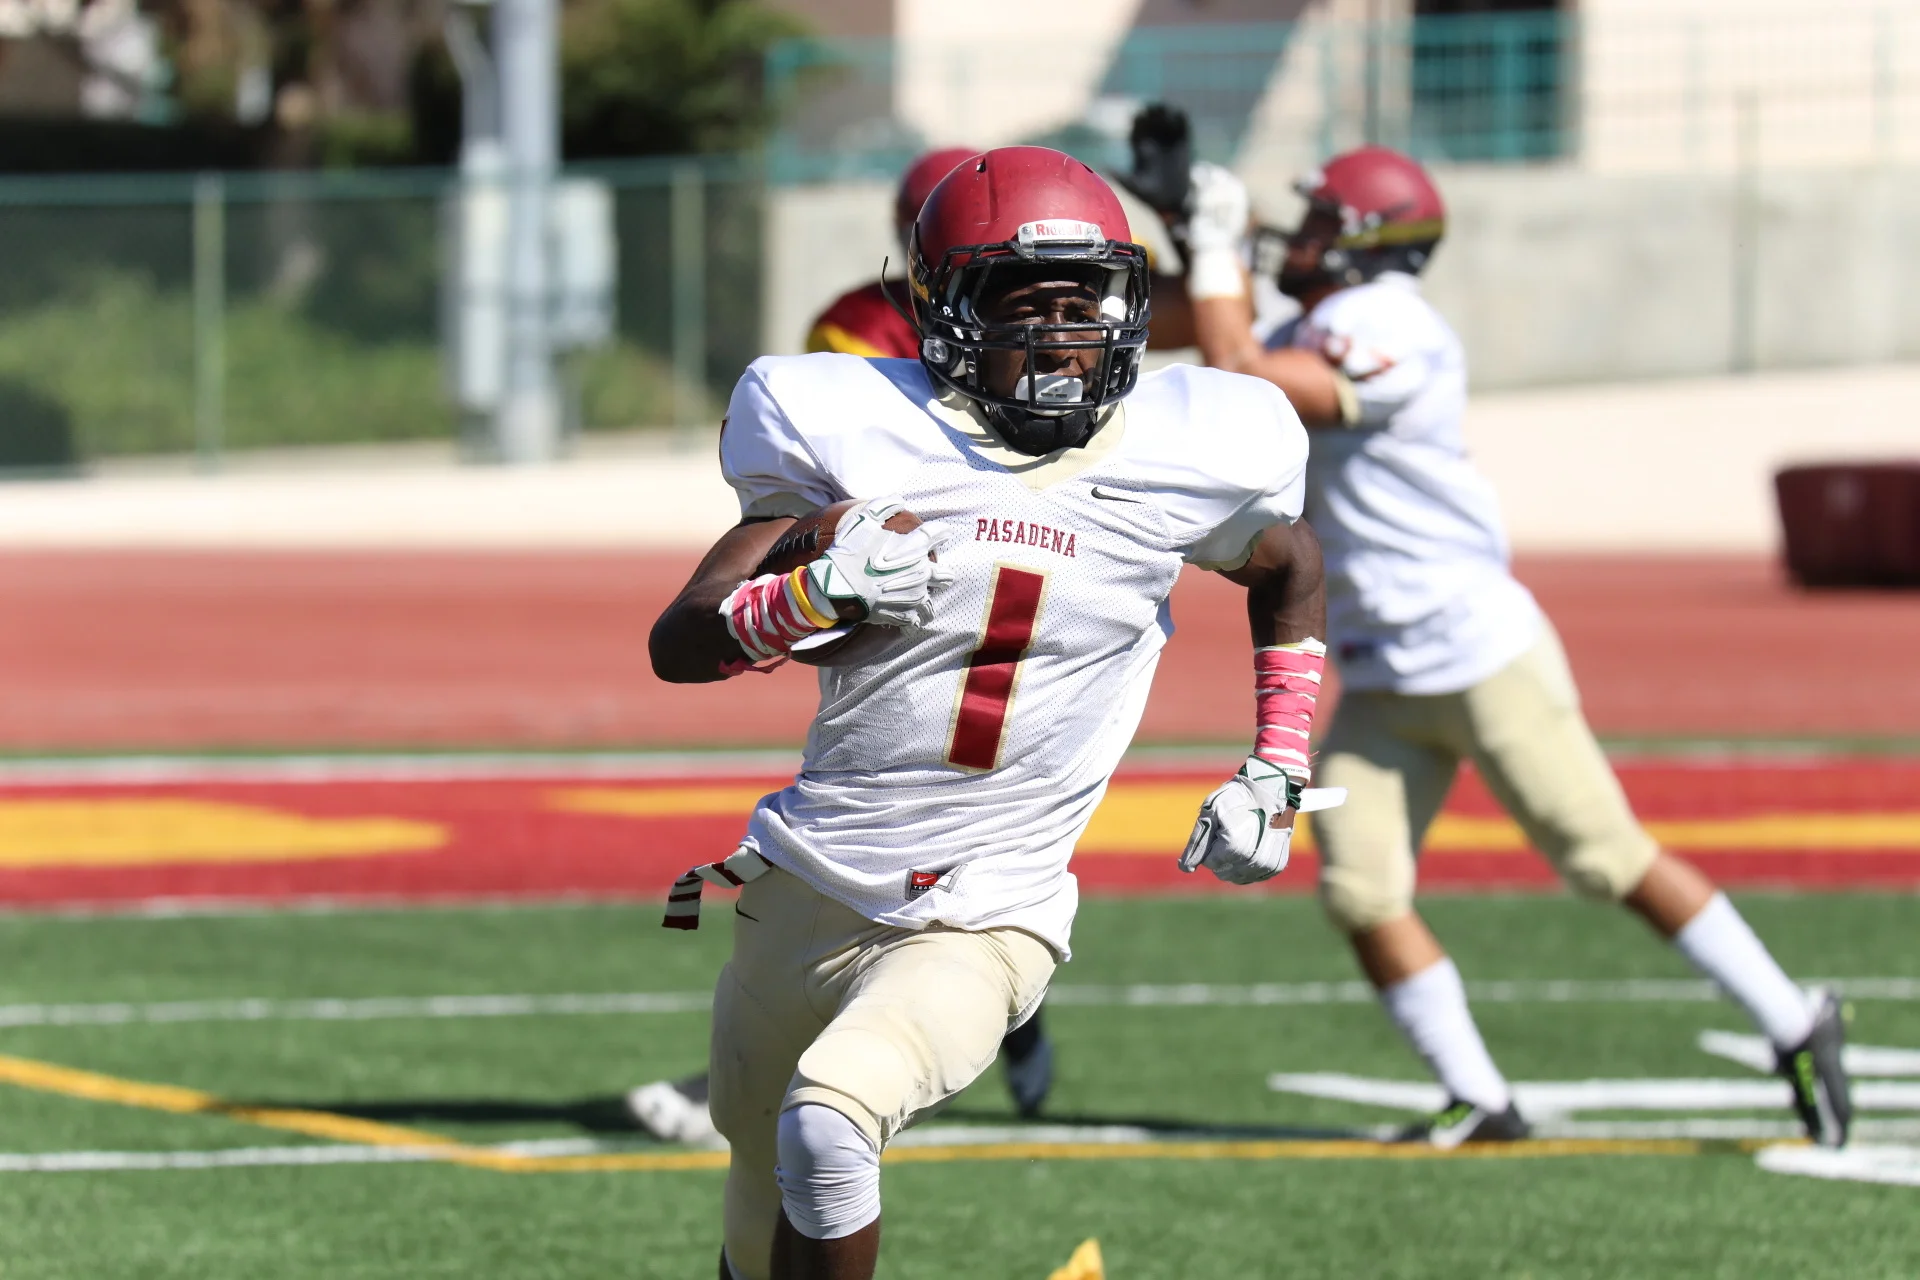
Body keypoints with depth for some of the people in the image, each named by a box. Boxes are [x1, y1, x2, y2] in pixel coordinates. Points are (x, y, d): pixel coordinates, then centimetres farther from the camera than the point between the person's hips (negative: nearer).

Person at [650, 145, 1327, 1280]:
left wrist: (1276, 777, 12)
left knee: (829, 1121, -30)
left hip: (984, 924, -2)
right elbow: (679, 644, -6)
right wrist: (818, 593, -24)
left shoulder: (1182, 459, -4)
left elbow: (1289, 571, 20)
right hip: (809, 890, 2)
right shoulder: (857, 436, -7)